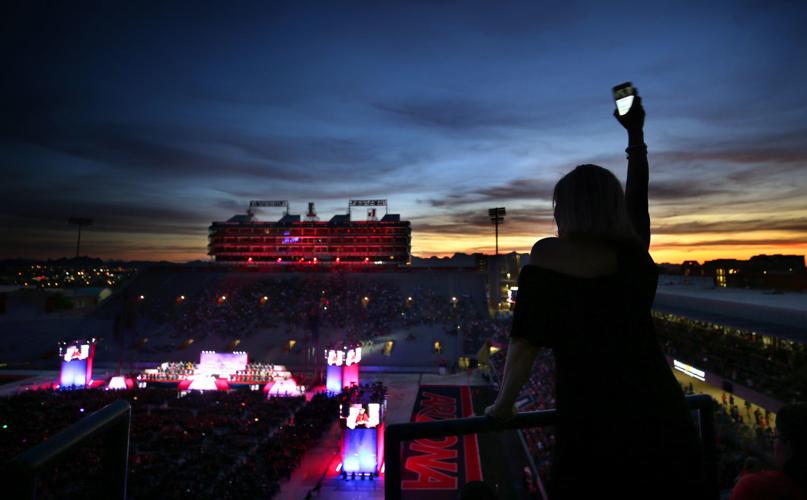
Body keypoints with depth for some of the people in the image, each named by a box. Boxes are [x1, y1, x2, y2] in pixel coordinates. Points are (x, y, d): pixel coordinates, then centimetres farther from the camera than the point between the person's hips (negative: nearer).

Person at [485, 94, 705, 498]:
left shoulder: (549, 255, -11)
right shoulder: (634, 253, 2)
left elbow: (525, 342, -12)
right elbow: (637, 199, 20)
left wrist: (503, 405, 0)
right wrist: (636, 134, 33)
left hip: (593, 424, -4)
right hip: (661, 414, 5)